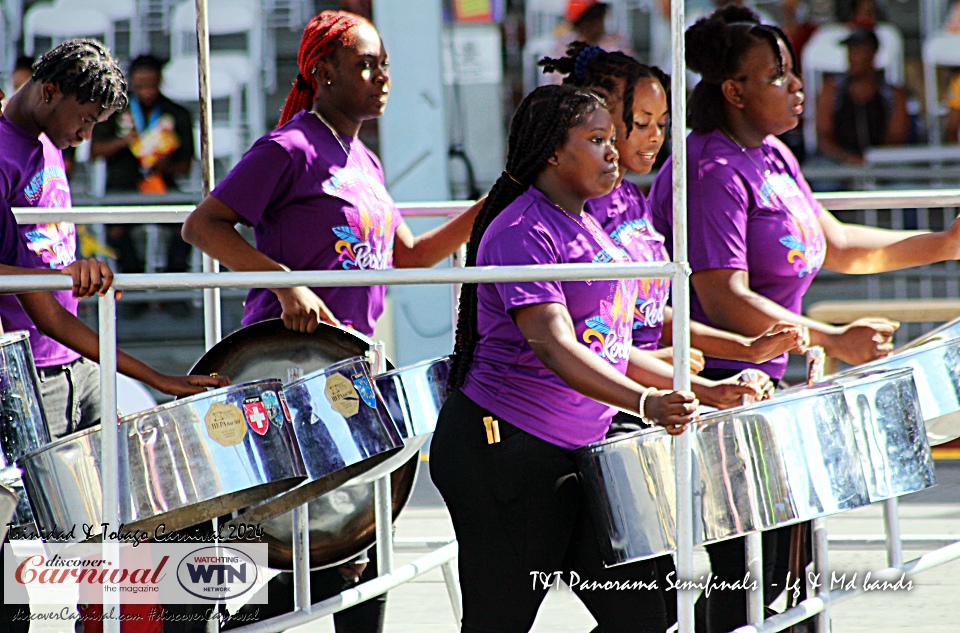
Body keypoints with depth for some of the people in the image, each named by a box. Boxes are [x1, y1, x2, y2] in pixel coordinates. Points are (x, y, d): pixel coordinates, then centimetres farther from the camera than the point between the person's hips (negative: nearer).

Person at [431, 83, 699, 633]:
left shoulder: (589, 229, 16)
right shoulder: (522, 232, -15)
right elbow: (554, 345, -27)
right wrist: (646, 403, -39)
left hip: (579, 452, 9)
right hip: (507, 450, -9)